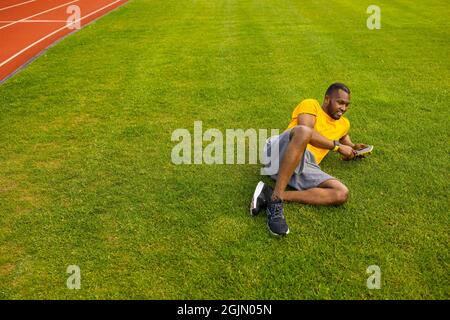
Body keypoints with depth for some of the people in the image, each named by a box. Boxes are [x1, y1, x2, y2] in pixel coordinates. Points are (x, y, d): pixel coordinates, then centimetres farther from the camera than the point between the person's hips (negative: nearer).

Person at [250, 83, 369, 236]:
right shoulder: (311, 104, 11)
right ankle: (275, 199, -39)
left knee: (342, 194, -20)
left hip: (306, 165, 6)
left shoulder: (343, 123, 31)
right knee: (303, 131, -40)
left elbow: (342, 135, 55)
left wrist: (353, 148, 32)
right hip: (282, 151, -6)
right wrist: (337, 145, -2)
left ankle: (270, 195, -27)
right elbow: (306, 132, -8)